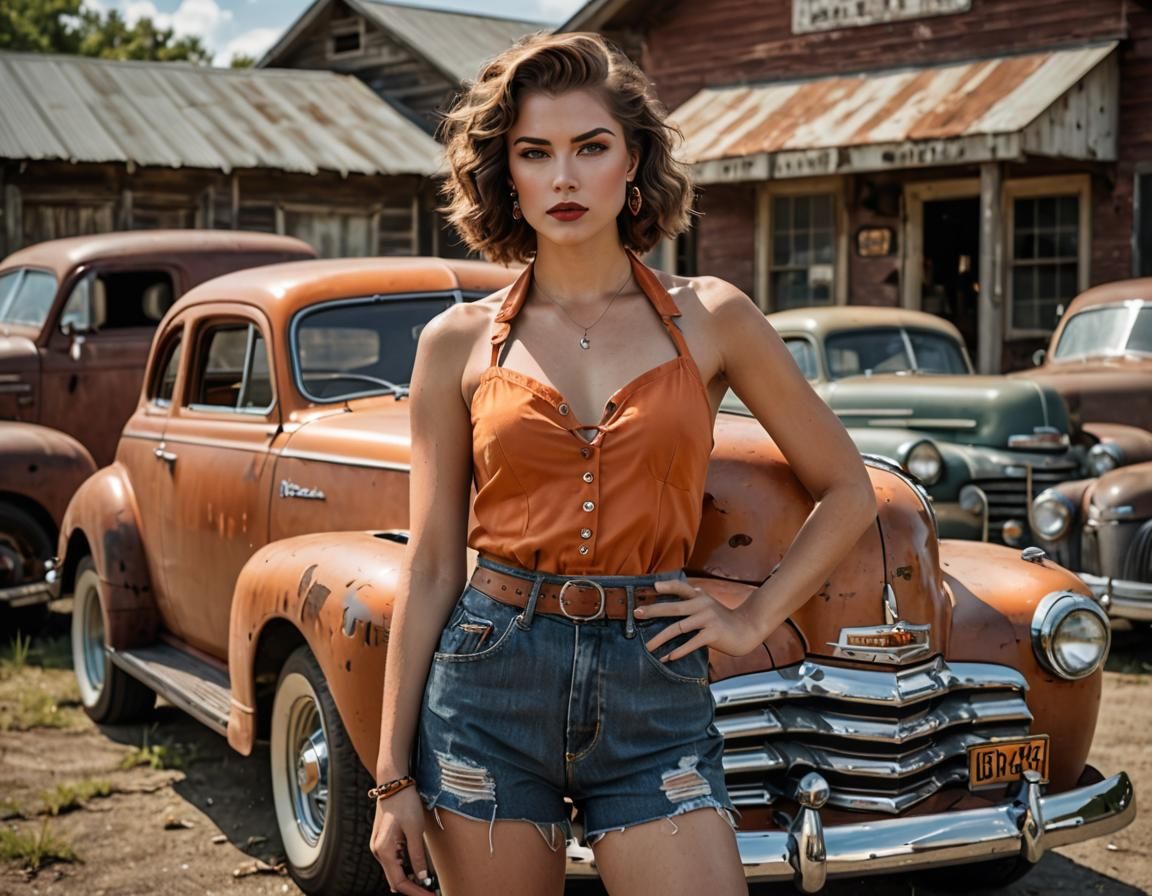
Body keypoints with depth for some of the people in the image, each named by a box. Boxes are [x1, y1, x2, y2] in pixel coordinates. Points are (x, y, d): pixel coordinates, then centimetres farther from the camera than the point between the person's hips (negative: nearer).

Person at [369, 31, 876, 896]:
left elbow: (847, 491, 12)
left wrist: (753, 619, 2)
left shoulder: (710, 319, 3)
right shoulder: (459, 343, 3)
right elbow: (431, 567, 4)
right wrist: (394, 777, 2)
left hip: (654, 698, 0)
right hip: (490, 692, 1)